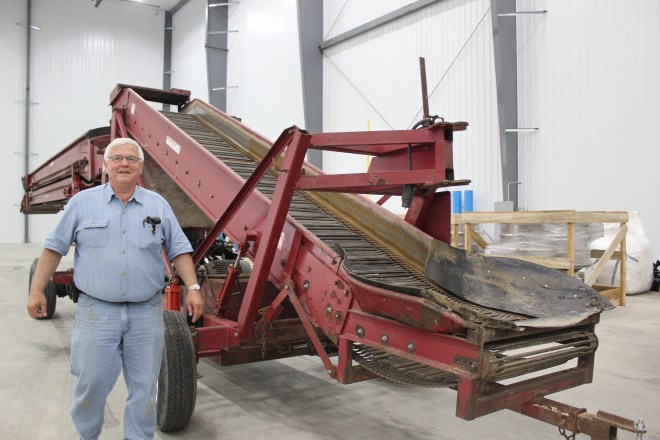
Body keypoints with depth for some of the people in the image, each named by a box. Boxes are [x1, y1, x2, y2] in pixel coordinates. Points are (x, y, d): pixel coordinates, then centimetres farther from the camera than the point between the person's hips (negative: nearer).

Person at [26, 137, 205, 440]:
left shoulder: (158, 205, 6)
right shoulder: (82, 202, 3)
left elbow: (179, 250, 6)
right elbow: (54, 247, 6)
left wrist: (193, 287, -4)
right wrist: (37, 290, 2)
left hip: (146, 312, 1)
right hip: (97, 311, -1)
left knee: (144, 389, 8)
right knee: (91, 384, 8)